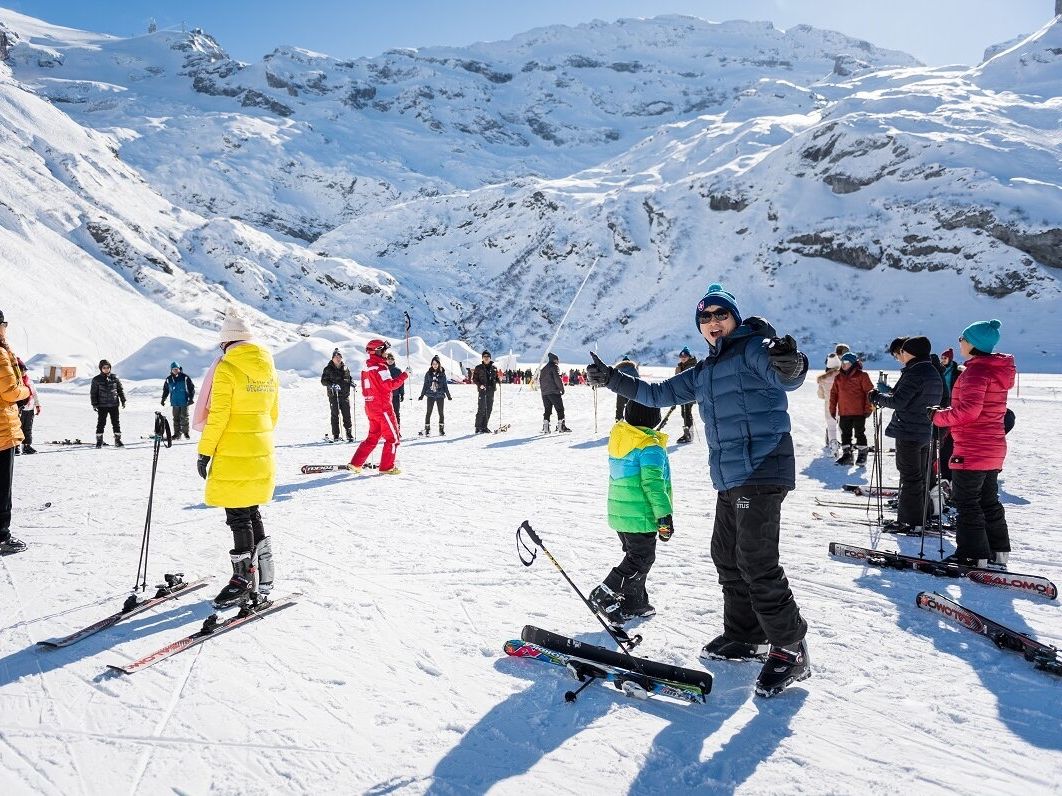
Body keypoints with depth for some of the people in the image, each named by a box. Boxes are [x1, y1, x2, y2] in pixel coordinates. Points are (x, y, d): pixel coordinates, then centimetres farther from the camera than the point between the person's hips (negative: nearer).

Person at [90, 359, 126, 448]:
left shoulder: (115, 378, 5)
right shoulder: (96, 379, 0)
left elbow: (120, 390, 12)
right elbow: (93, 392, 4)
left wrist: (123, 400, 9)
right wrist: (94, 404, -2)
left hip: (114, 405, 2)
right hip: (102, 405, -1)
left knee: (116, 423, 4)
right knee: (101, 423, 2)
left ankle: (118, 440, 11)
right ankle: (99, 441, 11)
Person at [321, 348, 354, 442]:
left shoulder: (345, 368, 11)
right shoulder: (328, 369, 1)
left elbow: (349, 377, 25)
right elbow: (323, 380, -2)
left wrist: (351, 382, 2)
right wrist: (332, 385, -18)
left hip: (345, 394, 3)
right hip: (333, 395, -3)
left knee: (347, 414, 2)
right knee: (334, 415, 0)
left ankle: (348, 433, 11)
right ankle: (335, 435, 6)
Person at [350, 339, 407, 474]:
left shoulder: (366, 367, 13)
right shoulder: (380, 367, -15)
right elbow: (389, 385, -23)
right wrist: (404, 376, -14)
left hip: (370, 406, 9)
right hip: (382, 406, -9)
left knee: (373, 436, 17)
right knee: (393, 437, 1)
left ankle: (356, 463, 14)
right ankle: (387, 467, 3)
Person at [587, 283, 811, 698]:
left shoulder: (754, 348, -6)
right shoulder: (704, 372, 19)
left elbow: (782, 376, -26)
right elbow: (659, 393, 26)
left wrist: (789, 366, -50)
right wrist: (612, 379, 23)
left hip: (762, 470, -9)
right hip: (729, 478, 9)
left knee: (756, 561, -12)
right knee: (727, 556, 14)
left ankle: (790, 650, 2)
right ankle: (744, 636, 28)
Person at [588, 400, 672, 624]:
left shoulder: (618, 437, 7)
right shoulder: (650, 447, -18)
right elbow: (653, 485, -20)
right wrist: (665, 517, -15)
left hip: (618, 511, 9)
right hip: (640, 515, -8)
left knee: (634, 555, 19)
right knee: (642, 559, 2)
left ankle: (633, 604, 25)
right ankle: (605, 594, -3)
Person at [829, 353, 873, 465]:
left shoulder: (862, 376, -6)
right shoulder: (839, 377, 8)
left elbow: (869, 392, -7)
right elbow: (834, 393, 12)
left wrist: (868, 409, -10)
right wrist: (833, 409, 9)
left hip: (859, 412, -5)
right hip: (843, 413, 5)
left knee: (860, 433, 4)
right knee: (845, 434, 9)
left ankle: (862, 455, 14)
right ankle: (846, 454, 17)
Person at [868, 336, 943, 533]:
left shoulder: (914, 373, -17)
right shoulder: (934, 373, 13)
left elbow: (898, 401, -21)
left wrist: (877, 396, -4)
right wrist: (883, 396, 13)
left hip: (908, 433, -9)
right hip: (926, 433, 9)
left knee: (910, 477, -4)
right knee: (921, 477, 16)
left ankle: (911, 521, 0)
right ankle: (921, 519, 24)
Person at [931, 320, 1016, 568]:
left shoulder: (976, 371, -17)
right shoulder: (998, 369, 13)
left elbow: (969, 409, -27)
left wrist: (939, 416, -13)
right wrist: (948, 417, 11)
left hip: (972, 450, -10)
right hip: (994, 448, 10)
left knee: (966, 502, -1)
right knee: (989, 501, 18)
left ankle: (973, 556, 3)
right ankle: (998, 553, 25)